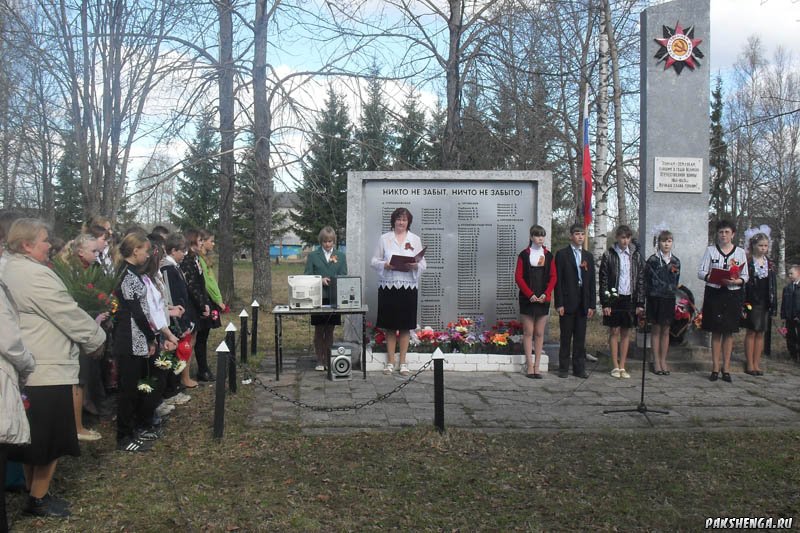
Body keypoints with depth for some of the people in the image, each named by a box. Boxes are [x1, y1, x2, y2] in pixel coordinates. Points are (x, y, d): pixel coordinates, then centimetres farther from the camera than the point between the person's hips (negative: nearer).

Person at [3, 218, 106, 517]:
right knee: (51, 437, 4)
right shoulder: (35, 275, -21)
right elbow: (69, 315, -17)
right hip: (48, 370, -10)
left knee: (34, 435, 19)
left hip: (25, 369, 10)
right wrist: (96, 338, -1)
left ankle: (33, 491, 31)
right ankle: (39, 500, 16)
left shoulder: (10, 271, 10)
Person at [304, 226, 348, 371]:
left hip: (334, 298, 1)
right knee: (319, 331, 4)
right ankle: (319, 361, 11)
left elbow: (344, 276, 4)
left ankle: (327, 360, 16)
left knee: (329, 331, 8)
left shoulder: (340, 256, 10)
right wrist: (320, 280, -17)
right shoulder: (313, 256, 5)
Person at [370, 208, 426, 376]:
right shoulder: (384, 239, 8)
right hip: (388, 286, 0)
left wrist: (415, 266, -15)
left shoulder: (415, 239, 10)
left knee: (405, 326, 4)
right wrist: (386, 265, -15)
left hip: (408, 286, 1)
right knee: (389, 326, 4)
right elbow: (374, 261, 5)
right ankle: (390, 362, 13)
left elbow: (423, 264, 7)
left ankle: (403, 362, 12)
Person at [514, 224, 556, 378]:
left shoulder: (548, 255, 9)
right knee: (528, 332, 0)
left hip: (543, 298, 2)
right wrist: (530, 294, -12)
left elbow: (553, 277, 6)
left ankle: (536, 366, 8)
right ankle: (529, 365, 4)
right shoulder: (524, 255, 2)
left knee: (539, 333, 4)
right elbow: (518, 277, -3)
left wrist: (546, 294, -8)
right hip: (527, 299, -2)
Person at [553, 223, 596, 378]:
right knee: (566, 337, 2)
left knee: (580, 338, 7)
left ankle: (579, 368, 14)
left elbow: (592, 281, 11)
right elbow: (557, 280, -5)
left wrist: (592, 304, 4)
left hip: (583, 302, 4)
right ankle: (563, 368, 10)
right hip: (567, 301, -4)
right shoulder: (562, 254, 0)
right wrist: (559, 303, -11)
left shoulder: (588, 256, 13)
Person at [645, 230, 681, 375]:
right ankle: (656, 362, 10)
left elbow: (676, 281, 14)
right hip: (655, 299, -3)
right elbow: (646, 280, -4)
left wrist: (673, 291, 4)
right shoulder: (652, 260, -5)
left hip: (669, 299, 3)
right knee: (656, 331, 3)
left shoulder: (676, 261, 8)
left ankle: (663, 361, 17)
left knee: (666, 331, 8)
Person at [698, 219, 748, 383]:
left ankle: (726, 368, 10)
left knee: (729, 332, 3)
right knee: (716, 331, 2)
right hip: (714, 293, -1)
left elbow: (745, 276, 6)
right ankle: (715, 367, 8)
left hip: (733, 294, 1)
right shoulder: (710, 250, 5)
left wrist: (736, 281, -16)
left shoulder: (740, 252, 7)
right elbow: (701, 272, 0)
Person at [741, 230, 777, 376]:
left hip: (765, 303, 4)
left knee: (760, 333, 7)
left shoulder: (770, 264, 9)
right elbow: (743, 284, -8)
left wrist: (773, 304, 6)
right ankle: (750, 365, 5)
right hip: (751, 302, -4)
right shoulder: (747, 263, -5)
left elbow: (773, 286, 12)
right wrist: (743, 304, -14)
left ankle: (757, 364, 12)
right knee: (751, 332, 0)